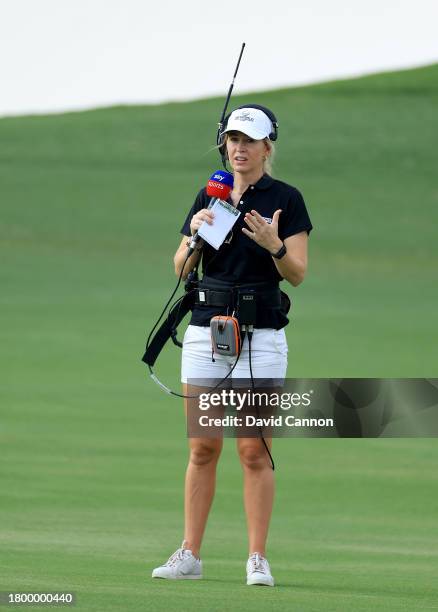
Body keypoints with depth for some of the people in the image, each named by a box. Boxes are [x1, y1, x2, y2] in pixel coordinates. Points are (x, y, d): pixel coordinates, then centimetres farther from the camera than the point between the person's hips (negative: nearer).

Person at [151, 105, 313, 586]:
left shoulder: (285, 200, 0)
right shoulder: (209, 197, 13)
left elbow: (297, 274, -5)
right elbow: (181, 270, 9)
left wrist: (274, 244, -25)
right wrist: (196, 235, -10)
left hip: (261, 337, -4)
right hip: (205, 330, 4)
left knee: (254, 451, -5)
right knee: (202, 448, 3)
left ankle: (257, 559, -2)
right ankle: (189, 555, 5)